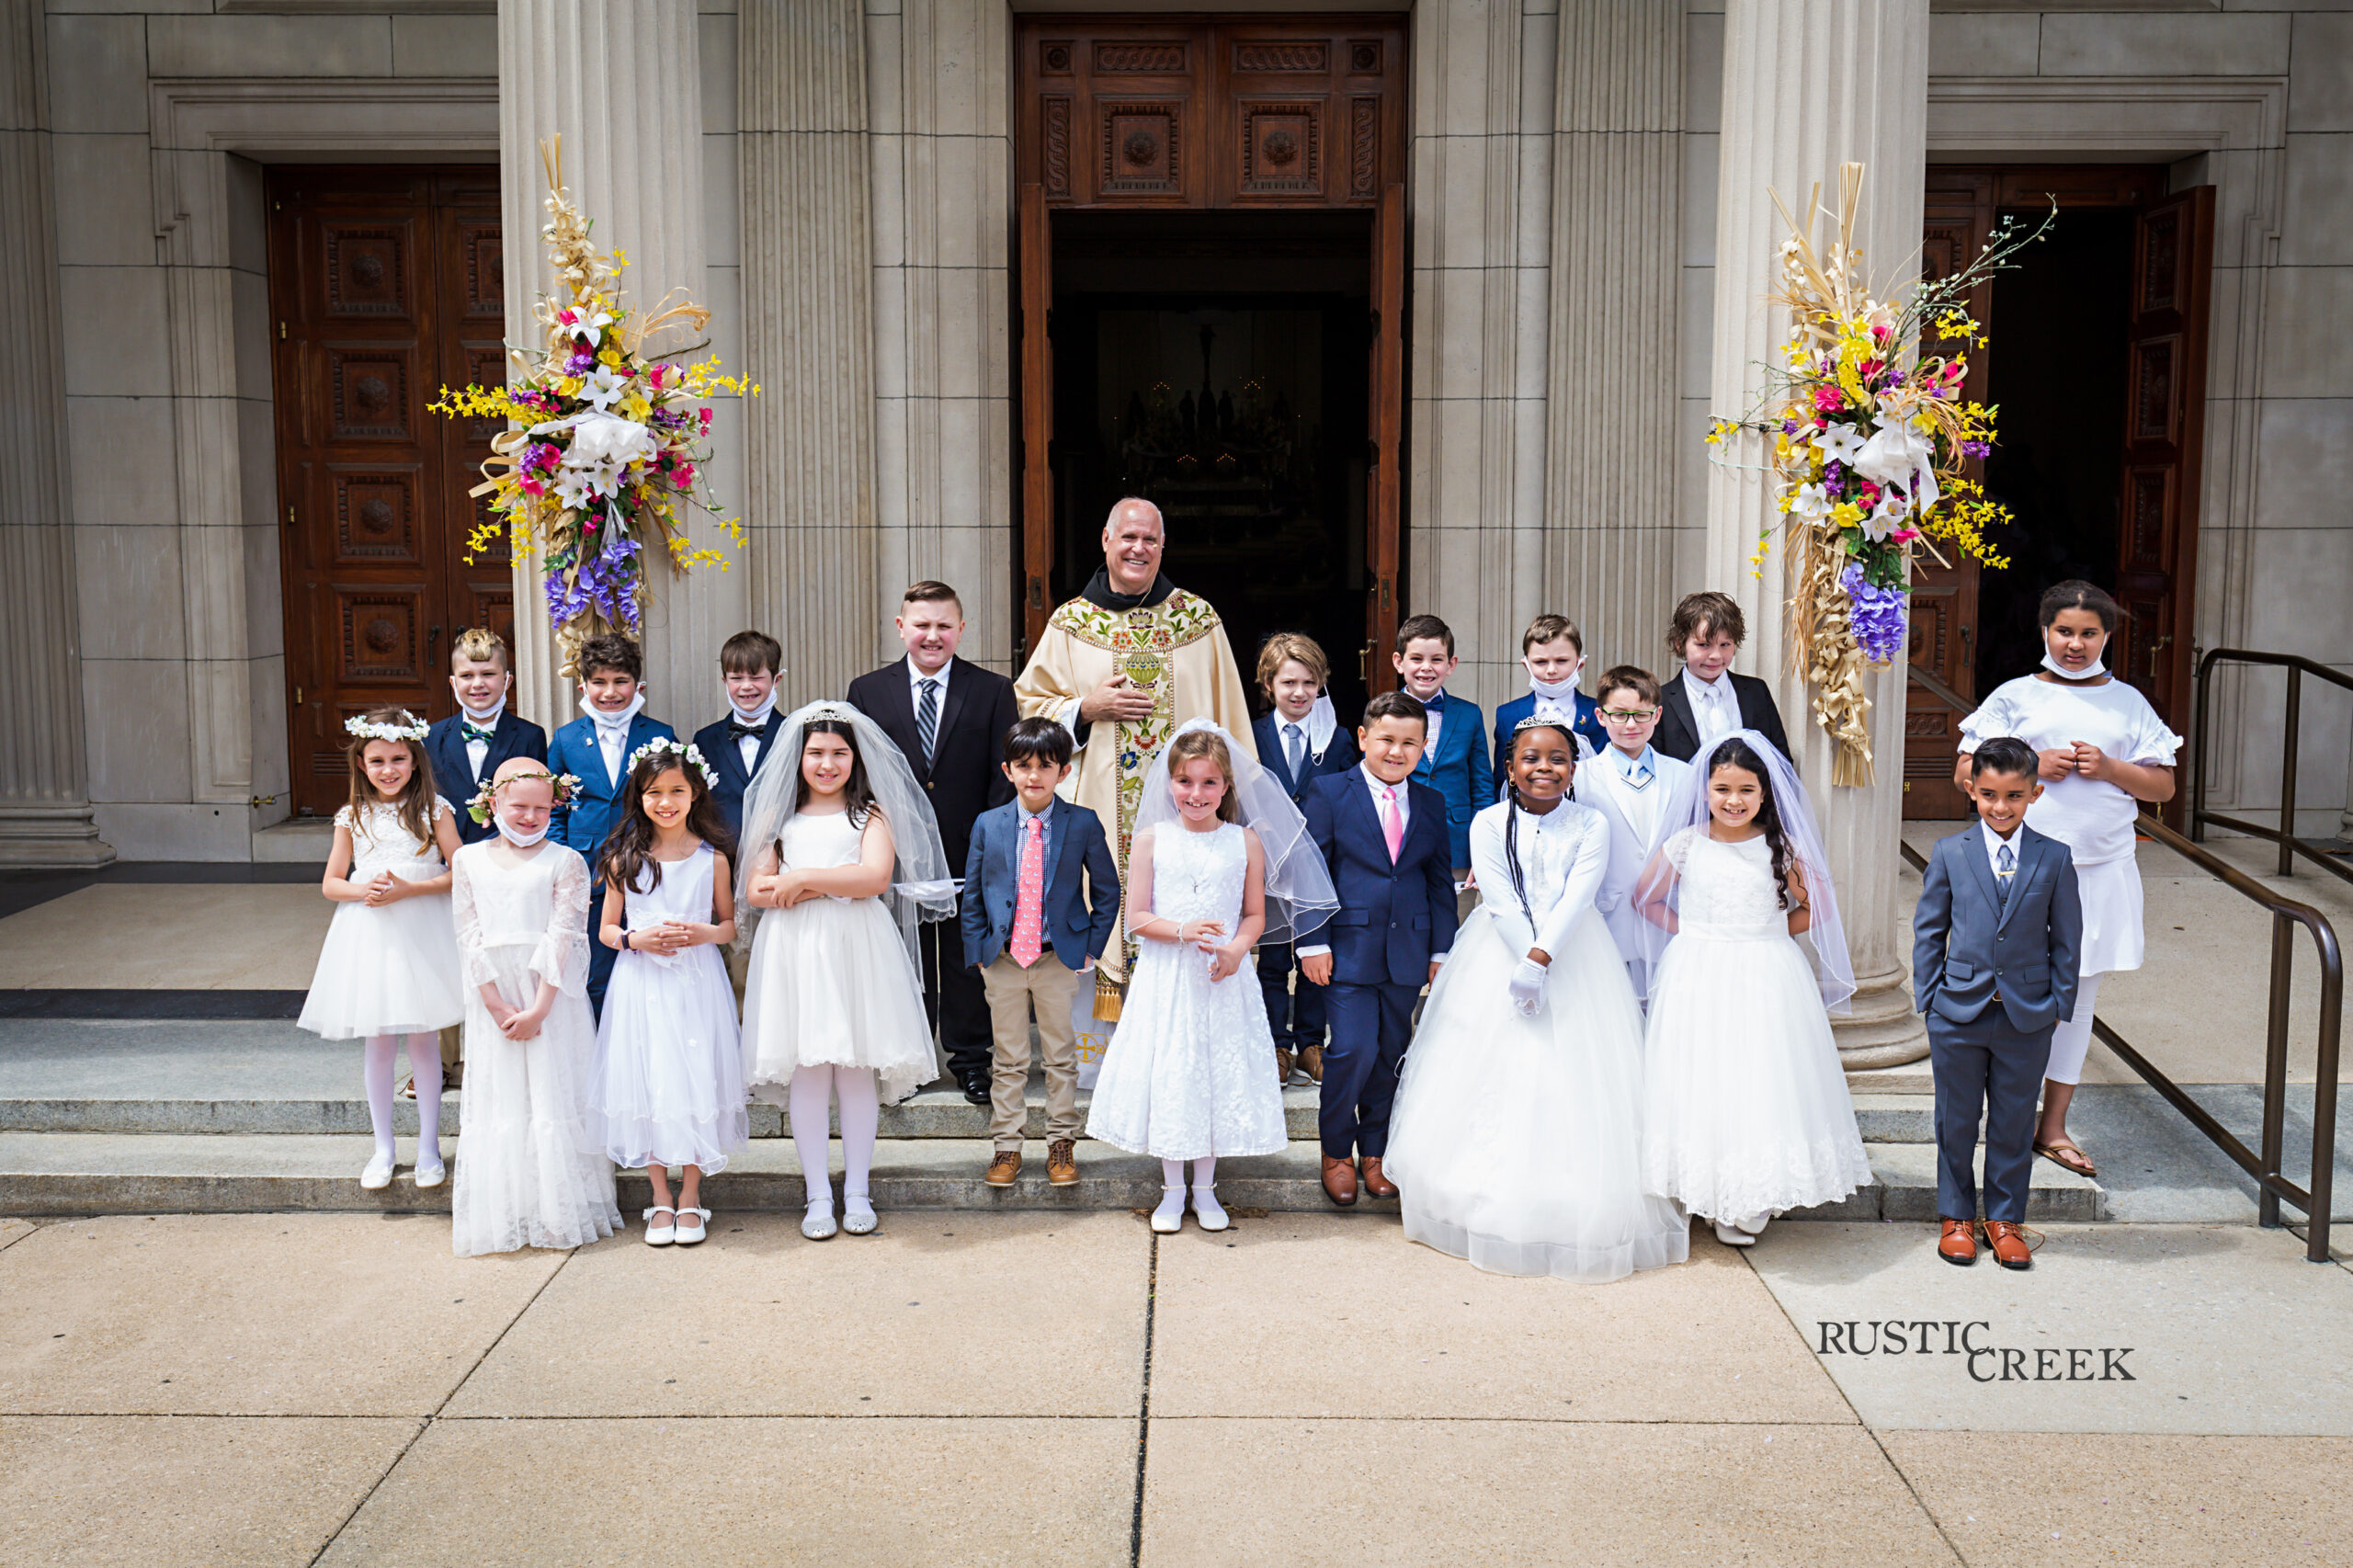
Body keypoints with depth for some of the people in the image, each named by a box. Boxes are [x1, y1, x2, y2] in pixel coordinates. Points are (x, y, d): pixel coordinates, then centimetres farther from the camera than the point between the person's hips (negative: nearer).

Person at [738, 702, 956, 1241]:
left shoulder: (871, 814, 6)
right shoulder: (780, 817, 13)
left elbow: (876, 876, -11)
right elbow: (755, 890, 3)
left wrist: (804, 879, -10)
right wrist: (835, 885, -8)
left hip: (857, 948, -1)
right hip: (794, 952, 2)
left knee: (858, 1070, 1)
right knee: (807, 1071, 1)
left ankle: (857, 1192, 12)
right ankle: (818, 1196, 9)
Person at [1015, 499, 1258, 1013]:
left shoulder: (1200, 621, 7)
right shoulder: (1070, 624, 7)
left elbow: (1229, 719, 10)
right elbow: (1031, 705, 11)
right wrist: (1086, 709, -6)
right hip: (1102, 808, 0)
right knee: (1110, 902, -3)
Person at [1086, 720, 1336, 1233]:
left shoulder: (1246, 841, 0)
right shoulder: (1152, 839, -2)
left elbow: (1256, 916, 4)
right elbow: (1137, 917, -2)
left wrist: (1236, 948, -15)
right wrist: (1183, 931, -18)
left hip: (1222, 980, 1)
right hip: (1165, 979, 0)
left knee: (1219, 1075, 7)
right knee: (1167, 1077, 5)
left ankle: (1205, 1189, 24)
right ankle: (1172, 1190, 22)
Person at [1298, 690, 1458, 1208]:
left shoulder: (1431, 803, 10)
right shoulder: (1330, 792, -2)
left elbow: (1441, 882, 13)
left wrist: (1442, 948, 9)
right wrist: (1312, 942, -8)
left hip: (1408, 952, 4)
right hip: (1349, 949, -4)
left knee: (1390, 1056, 10)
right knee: (1353, 1051, -10)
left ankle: (1374, 1152, 26)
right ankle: (1336, 1153, 11)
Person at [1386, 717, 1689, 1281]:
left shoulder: (1591, 826, 0)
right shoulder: (1489, 823, 1)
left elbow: (1576, 898, -12)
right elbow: (1501, 900, -8)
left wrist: (1540, 957, -25)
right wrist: (1524, 959, -20)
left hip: (1572, 957, 0)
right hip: (1499, 955, 0)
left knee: (1575, 1081, -2)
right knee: (1493, 1074, -1)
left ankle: (1574, 1210, 6)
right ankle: (1492, 1208, 8)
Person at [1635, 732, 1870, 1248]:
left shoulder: (1781, 847, -2)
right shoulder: (1685, 845, 0)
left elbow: (1817, 907, 8)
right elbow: (1647, 899, 13)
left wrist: (1769, 933, -1)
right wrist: (1692, 934, 2)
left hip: (1766, 981, 0)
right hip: (1698, 979, 1)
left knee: (1762, 1082, -1)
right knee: (1702, 1083, 1)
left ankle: (1748, 1205, 9)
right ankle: (1702, 1190, 11)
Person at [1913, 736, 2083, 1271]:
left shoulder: (2054, 859, -1)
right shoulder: (1950, 854, -2)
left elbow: (2066, 939, 4)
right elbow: (1928, 930, 3)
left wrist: (2059, 1002, 1)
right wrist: (1929, 997, -1)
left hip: (2027, 1016, 0)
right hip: (1959, 1011, 0)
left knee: (2014, 1124, 10)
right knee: (1957, 1121, 10)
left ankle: (2005, 1219, 25)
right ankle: (1956, 1217, 24)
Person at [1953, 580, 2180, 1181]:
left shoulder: (2128, 702, 9)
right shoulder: (2016, 696, 4)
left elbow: (2163, 786, 9)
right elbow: (1966, 771, 1)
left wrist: (2110, 768, -9)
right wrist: (2031, 765, -12)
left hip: (2102, 869, 3)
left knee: (2077, 998, 9)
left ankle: (2053, 1127, 20)